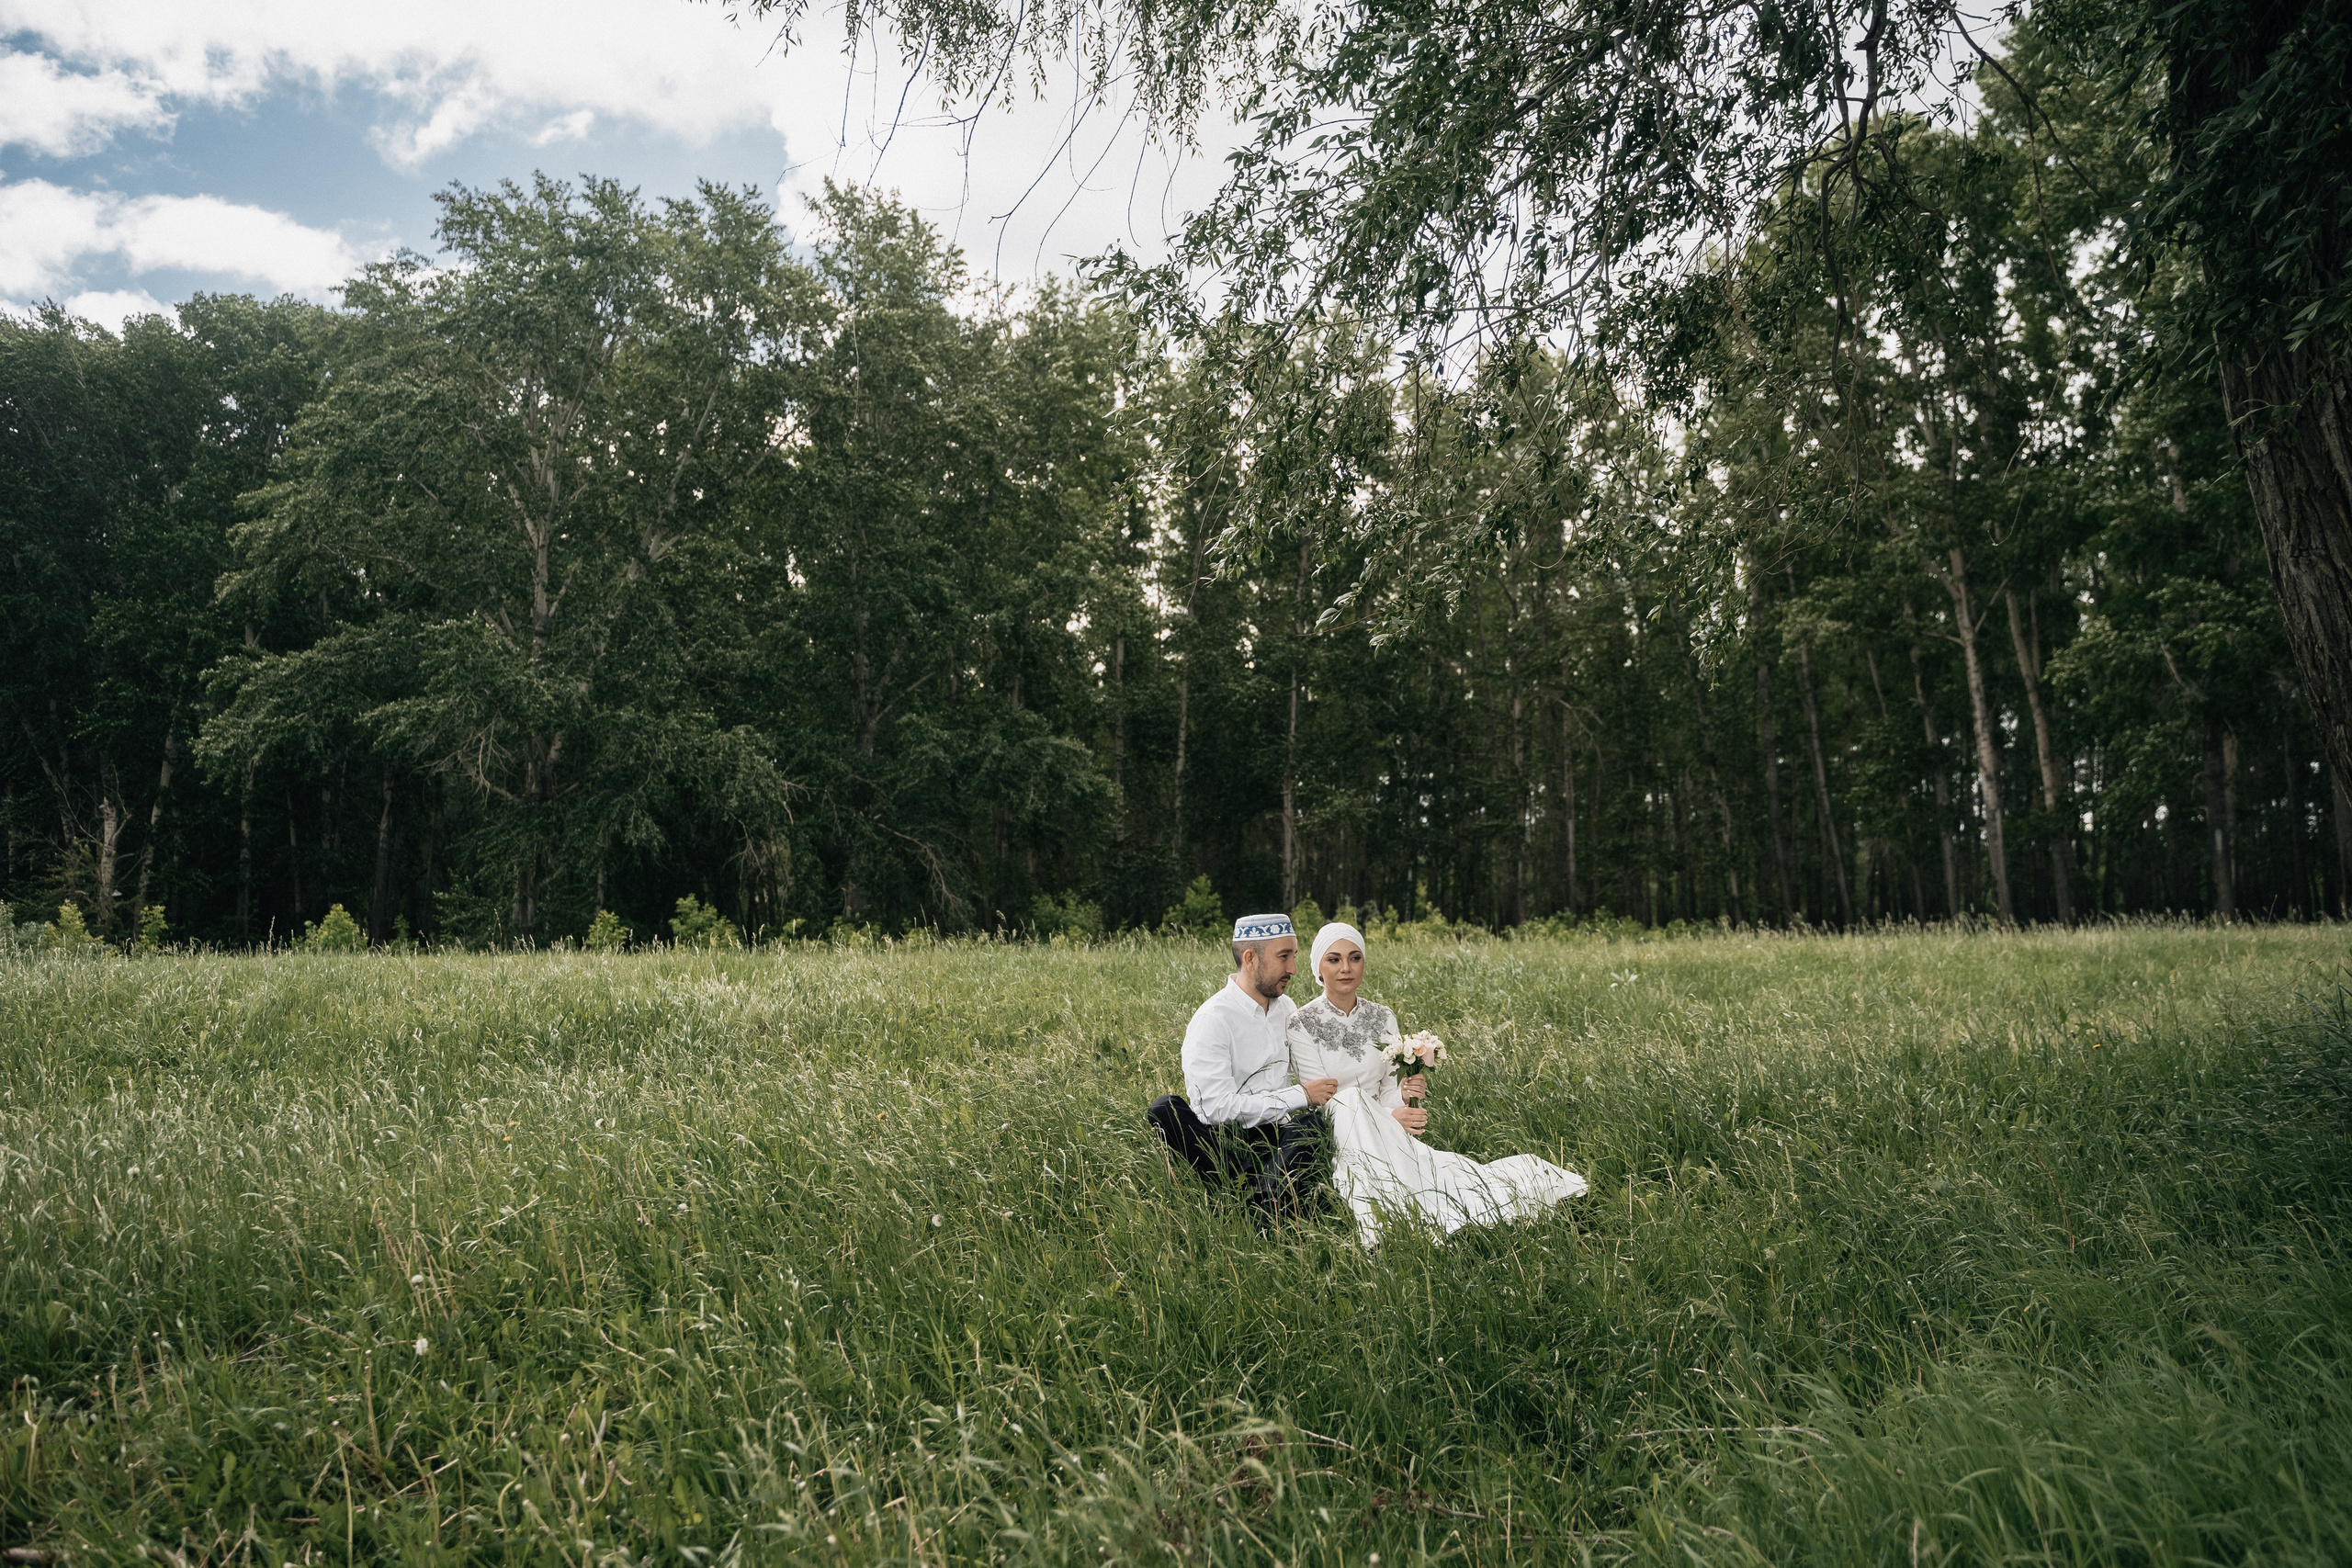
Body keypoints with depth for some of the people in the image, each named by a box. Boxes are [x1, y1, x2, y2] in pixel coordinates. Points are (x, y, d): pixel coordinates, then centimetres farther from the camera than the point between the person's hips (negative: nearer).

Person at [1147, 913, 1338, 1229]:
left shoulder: (1287, 1008, 12)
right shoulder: (1212, 1020, -10)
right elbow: (1218, 1107, -18)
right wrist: (1301, 1096, -12)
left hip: (1276, 1136, 4)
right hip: (1222, 1143, -4)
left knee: (1308, 1125, -29)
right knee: (1166, 1109, -33)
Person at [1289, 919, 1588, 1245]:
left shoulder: (1382, 1019, 8)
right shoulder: (1302, 1024, -5)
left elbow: (1389, 1093, 7)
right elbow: (1320, 1100, -10)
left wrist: (1404, 1096, -18)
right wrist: (1389, 1119, -22)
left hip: (1384, 1137, 4)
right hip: (1334, 1142, -3)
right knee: (1353, 1099, -37)